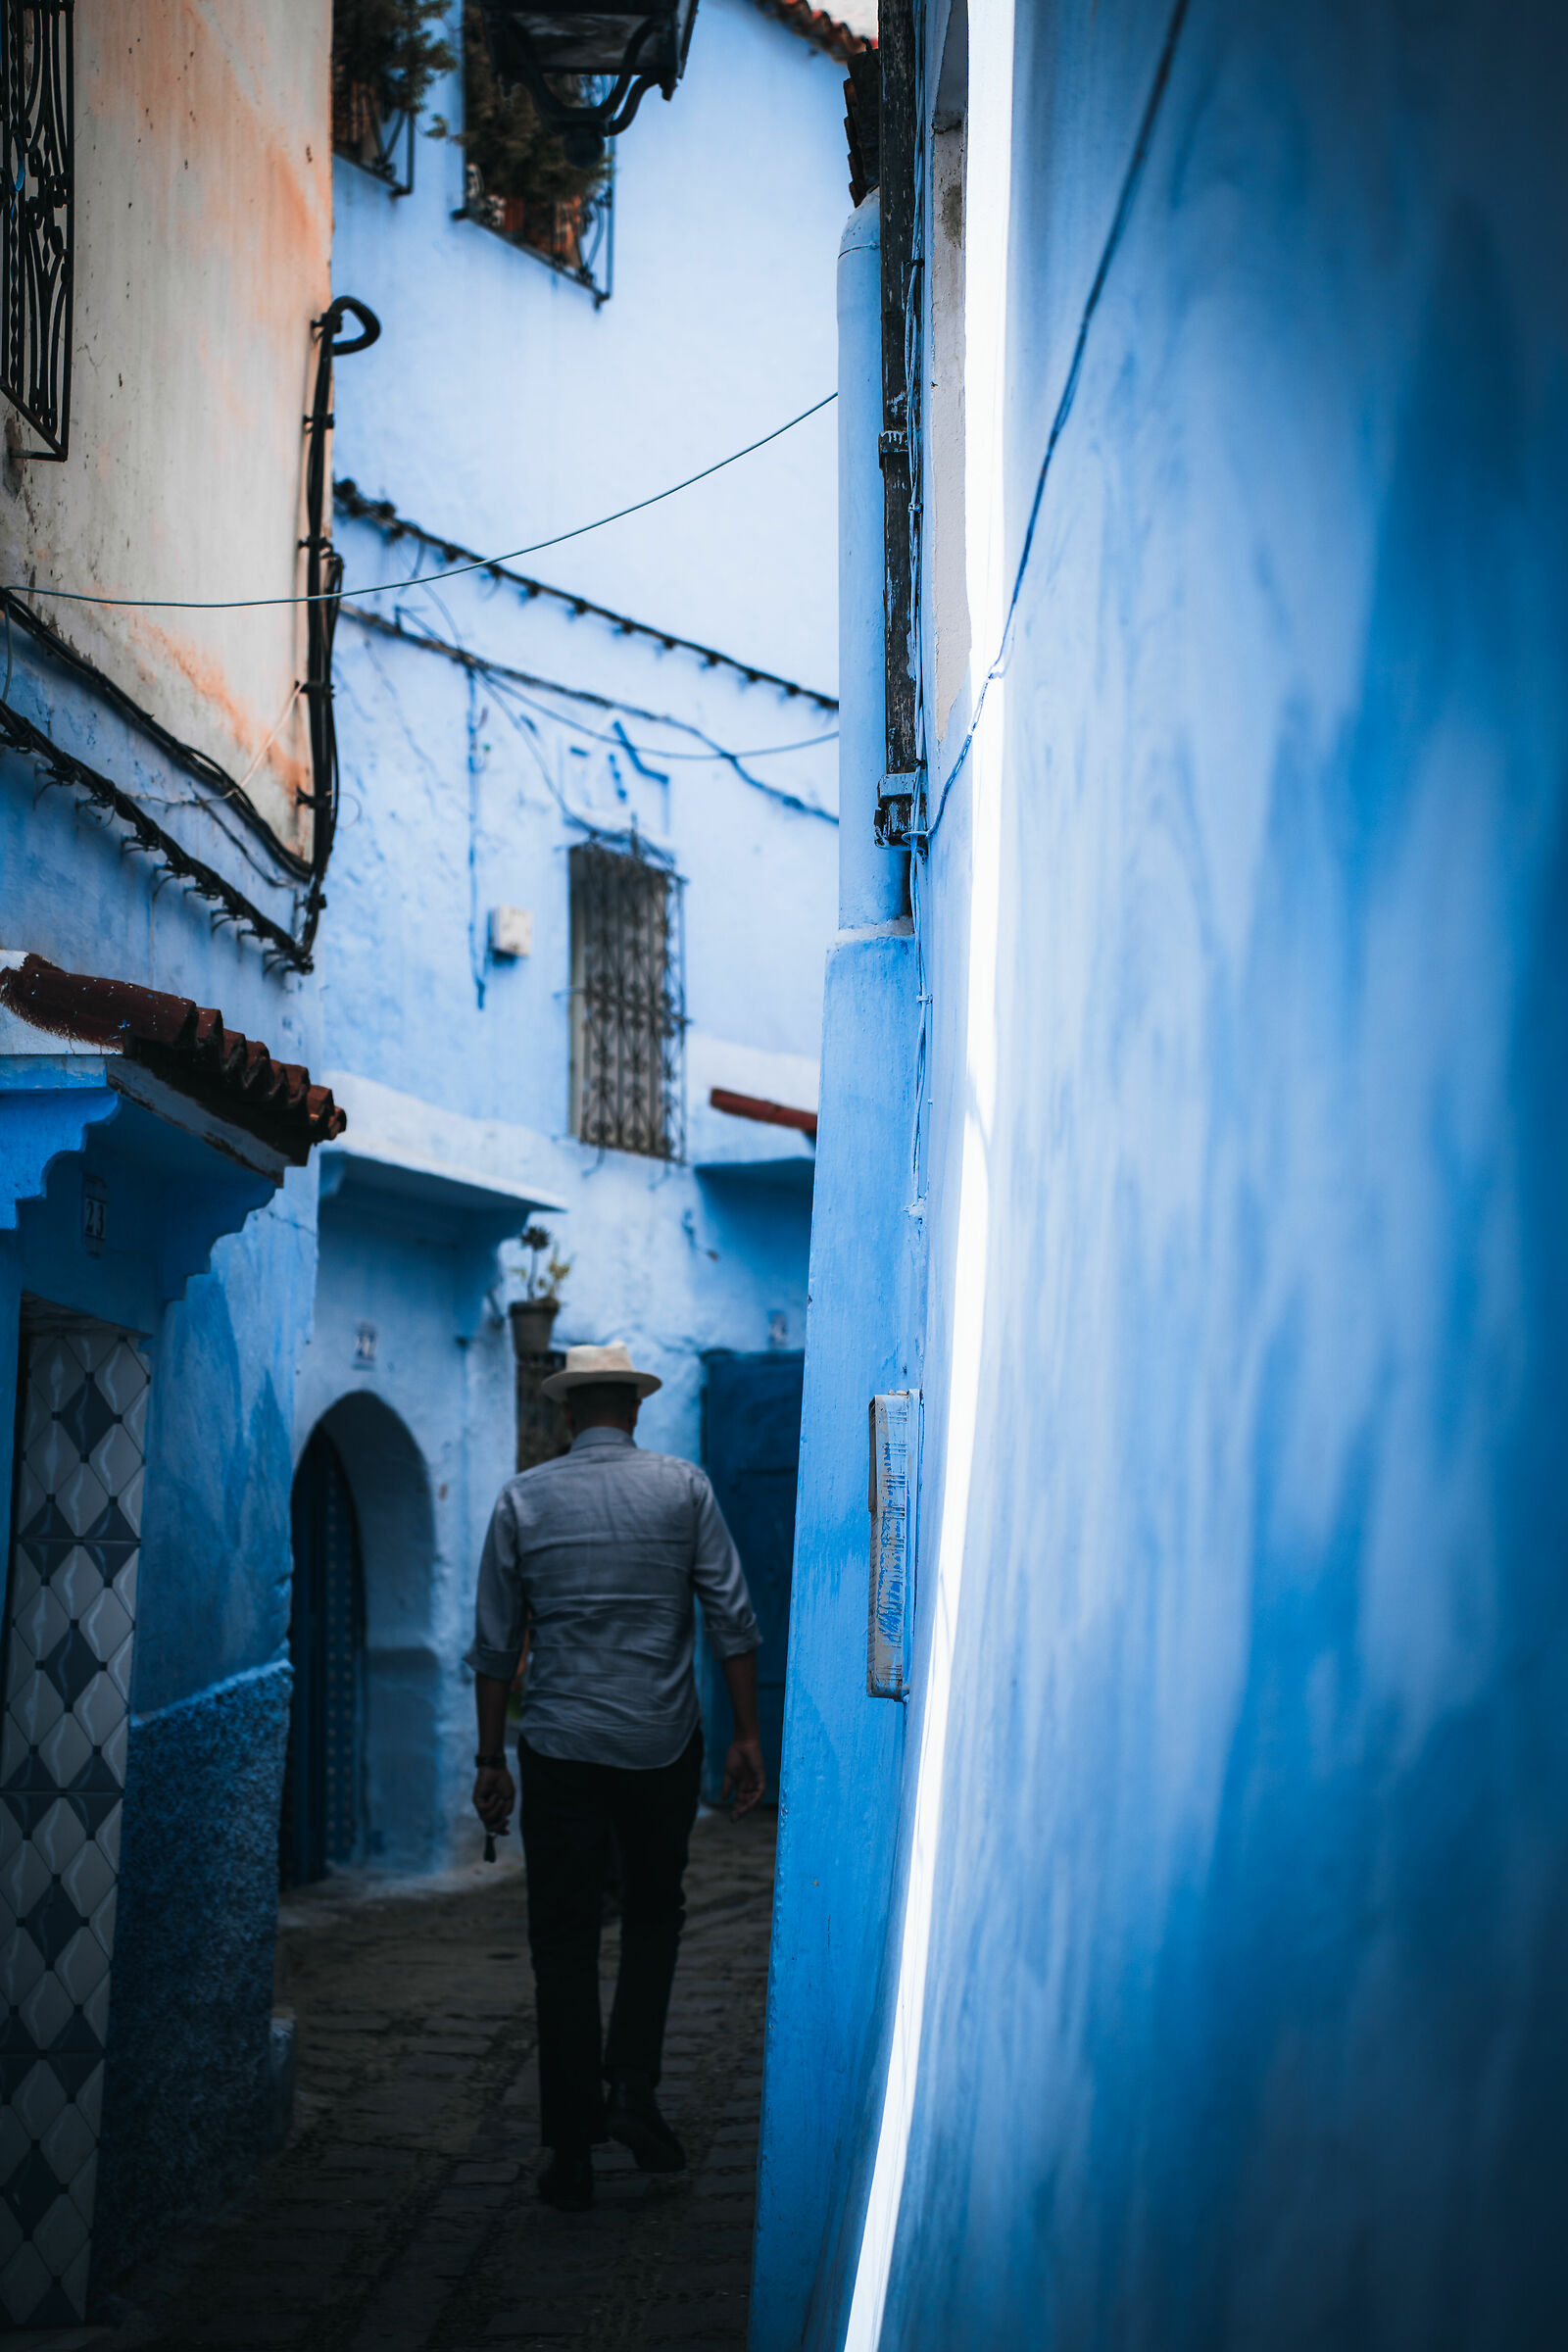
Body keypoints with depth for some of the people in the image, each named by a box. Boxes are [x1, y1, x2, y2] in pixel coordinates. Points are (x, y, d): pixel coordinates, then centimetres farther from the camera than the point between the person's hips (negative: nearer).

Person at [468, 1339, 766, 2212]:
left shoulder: (524, 1499, 0)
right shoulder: (685, 1487, -1)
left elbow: (496, 1644, 2)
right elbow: (733, 1617, -4)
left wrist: (491, 1760, 8)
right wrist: (747, 1733, 2)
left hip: (560, 1747, 0)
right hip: (664, 1743, 0)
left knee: (565, 1941, 6)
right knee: (655, 1909, 21)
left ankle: (573, 2154, 8)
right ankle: (633, 2088, 5)